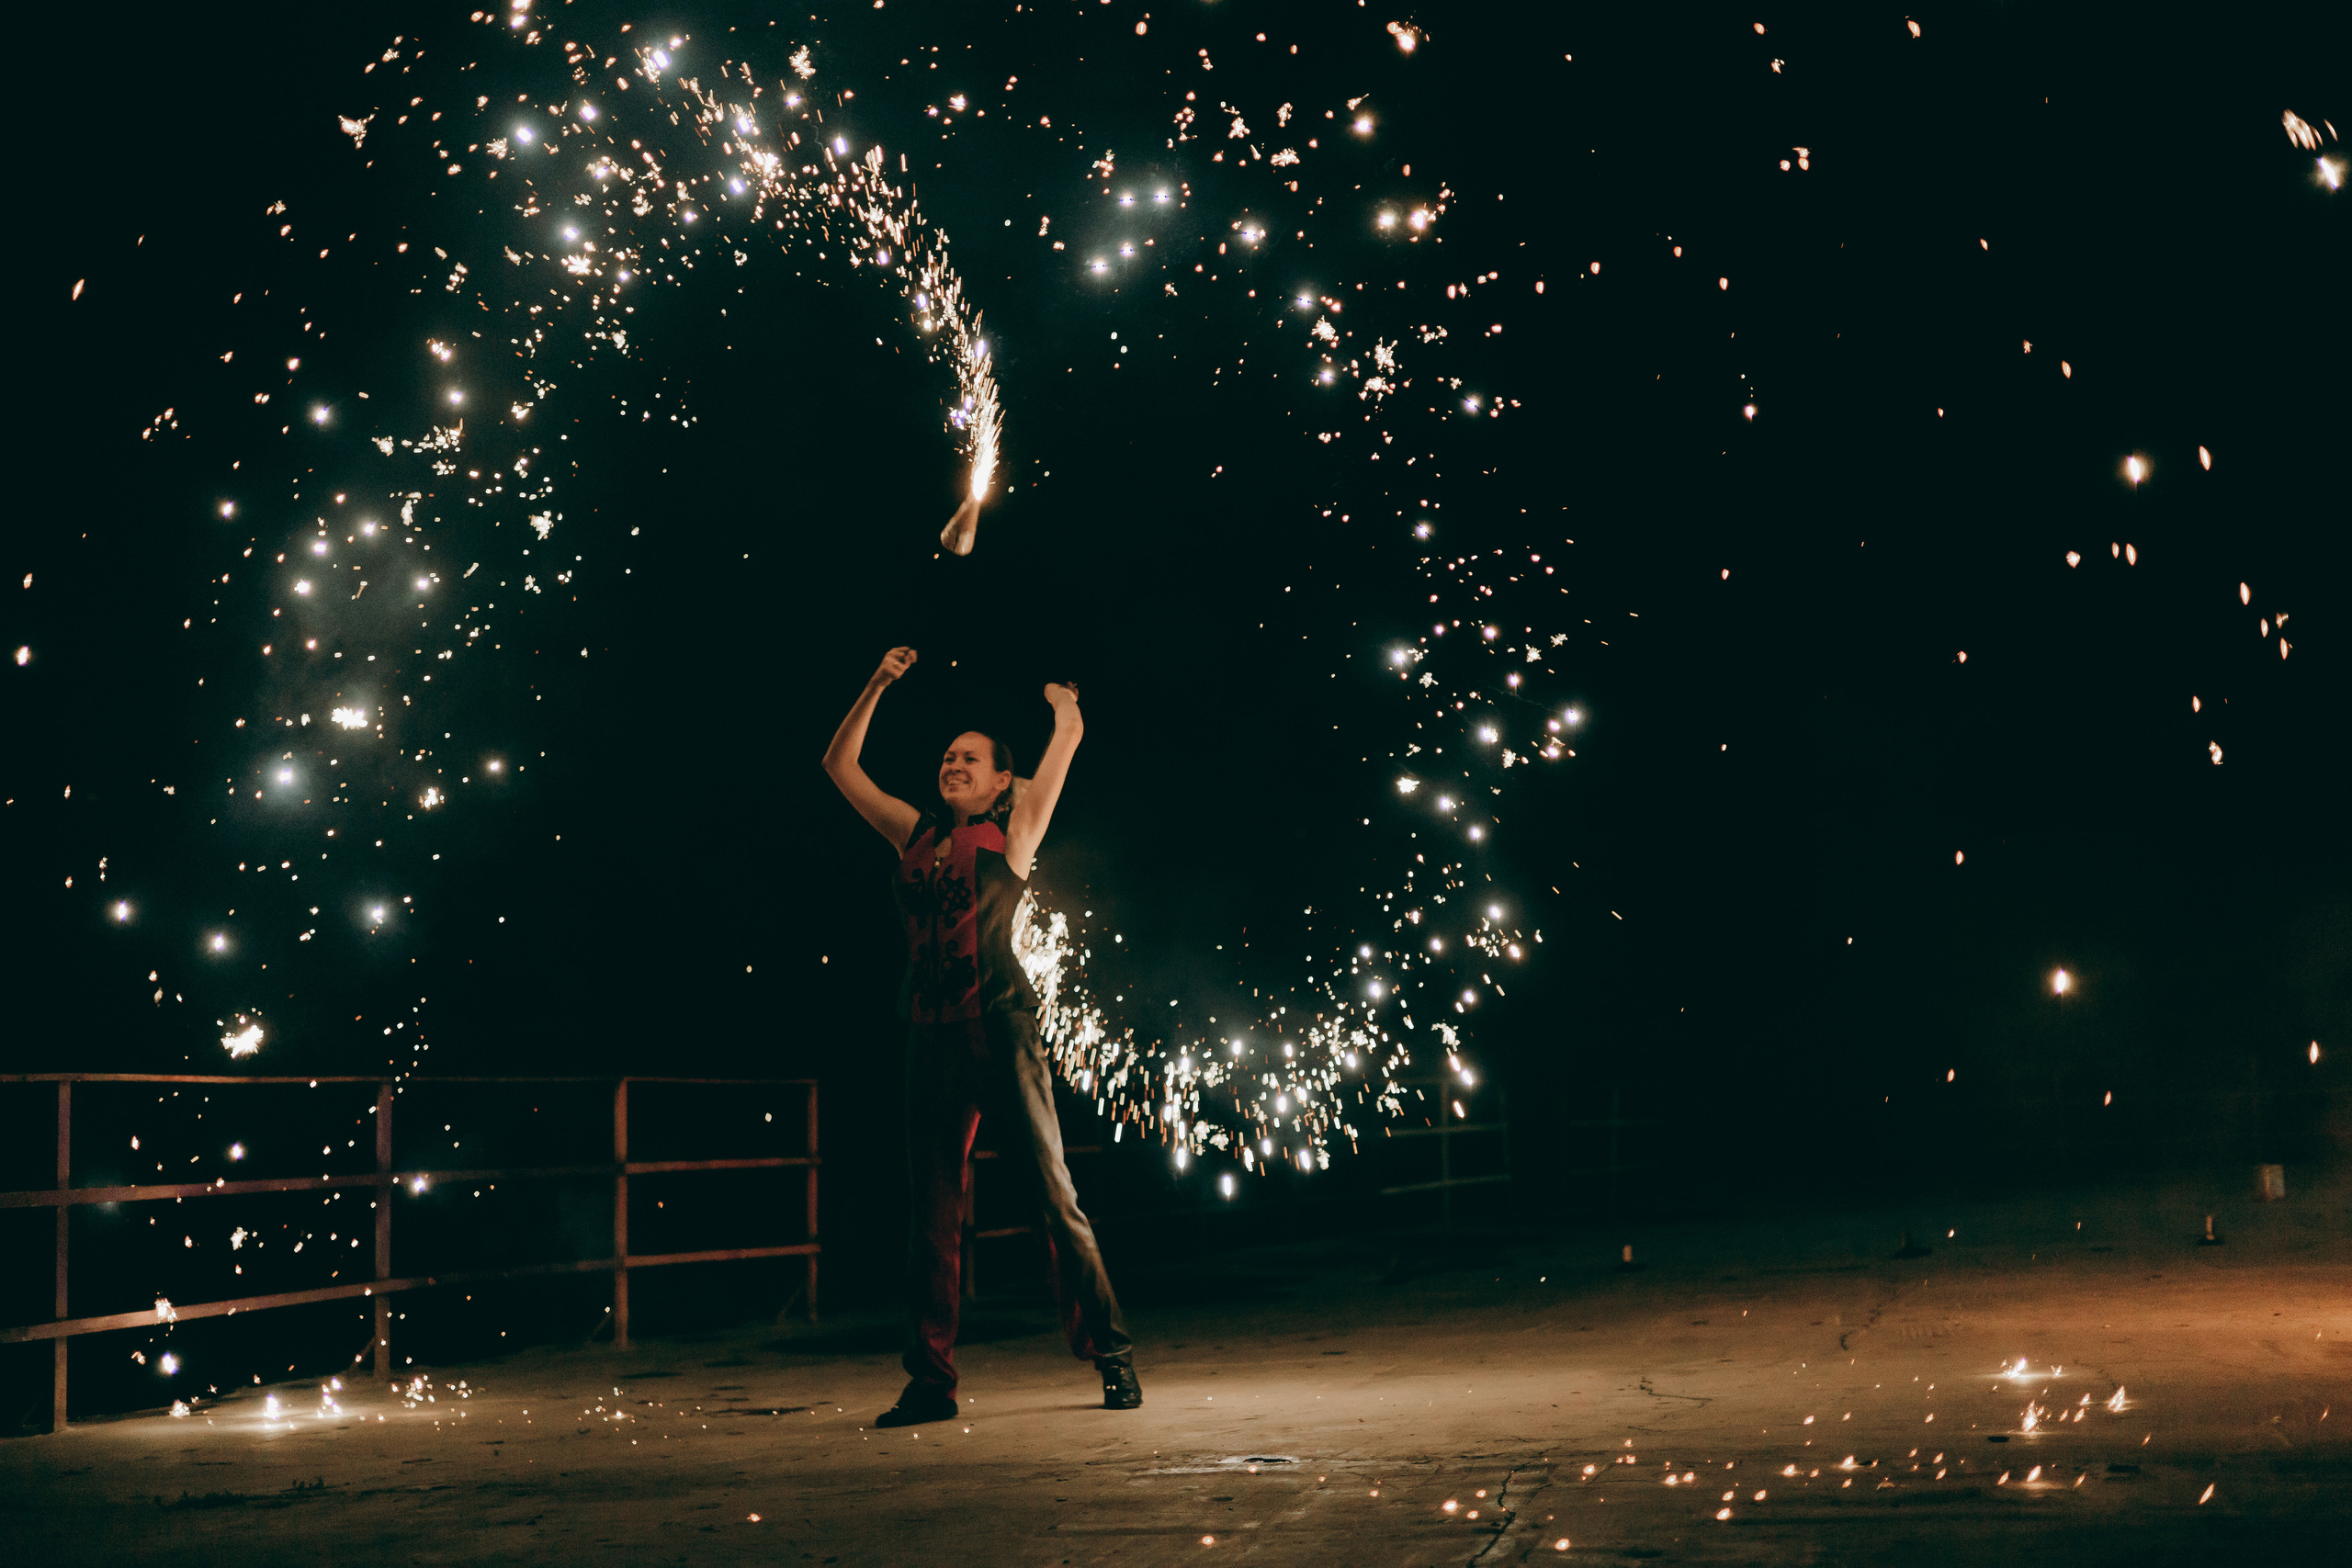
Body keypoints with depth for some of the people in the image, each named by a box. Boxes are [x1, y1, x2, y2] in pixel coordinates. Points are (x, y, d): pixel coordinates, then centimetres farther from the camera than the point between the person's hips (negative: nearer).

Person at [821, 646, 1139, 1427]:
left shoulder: (1012, 830, 5)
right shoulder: (917, 834, 16)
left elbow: (1070, 734, 7)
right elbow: (839, 765, 23)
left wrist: (1062, 701, 28)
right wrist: (879, 685, 20)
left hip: (1000, 1026, -4)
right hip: (933, 1037, 4)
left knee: (1052, 1194, -3)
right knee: (933, 1211, 5)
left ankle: (1111, 1355, 4)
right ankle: (931, 1382, 8)